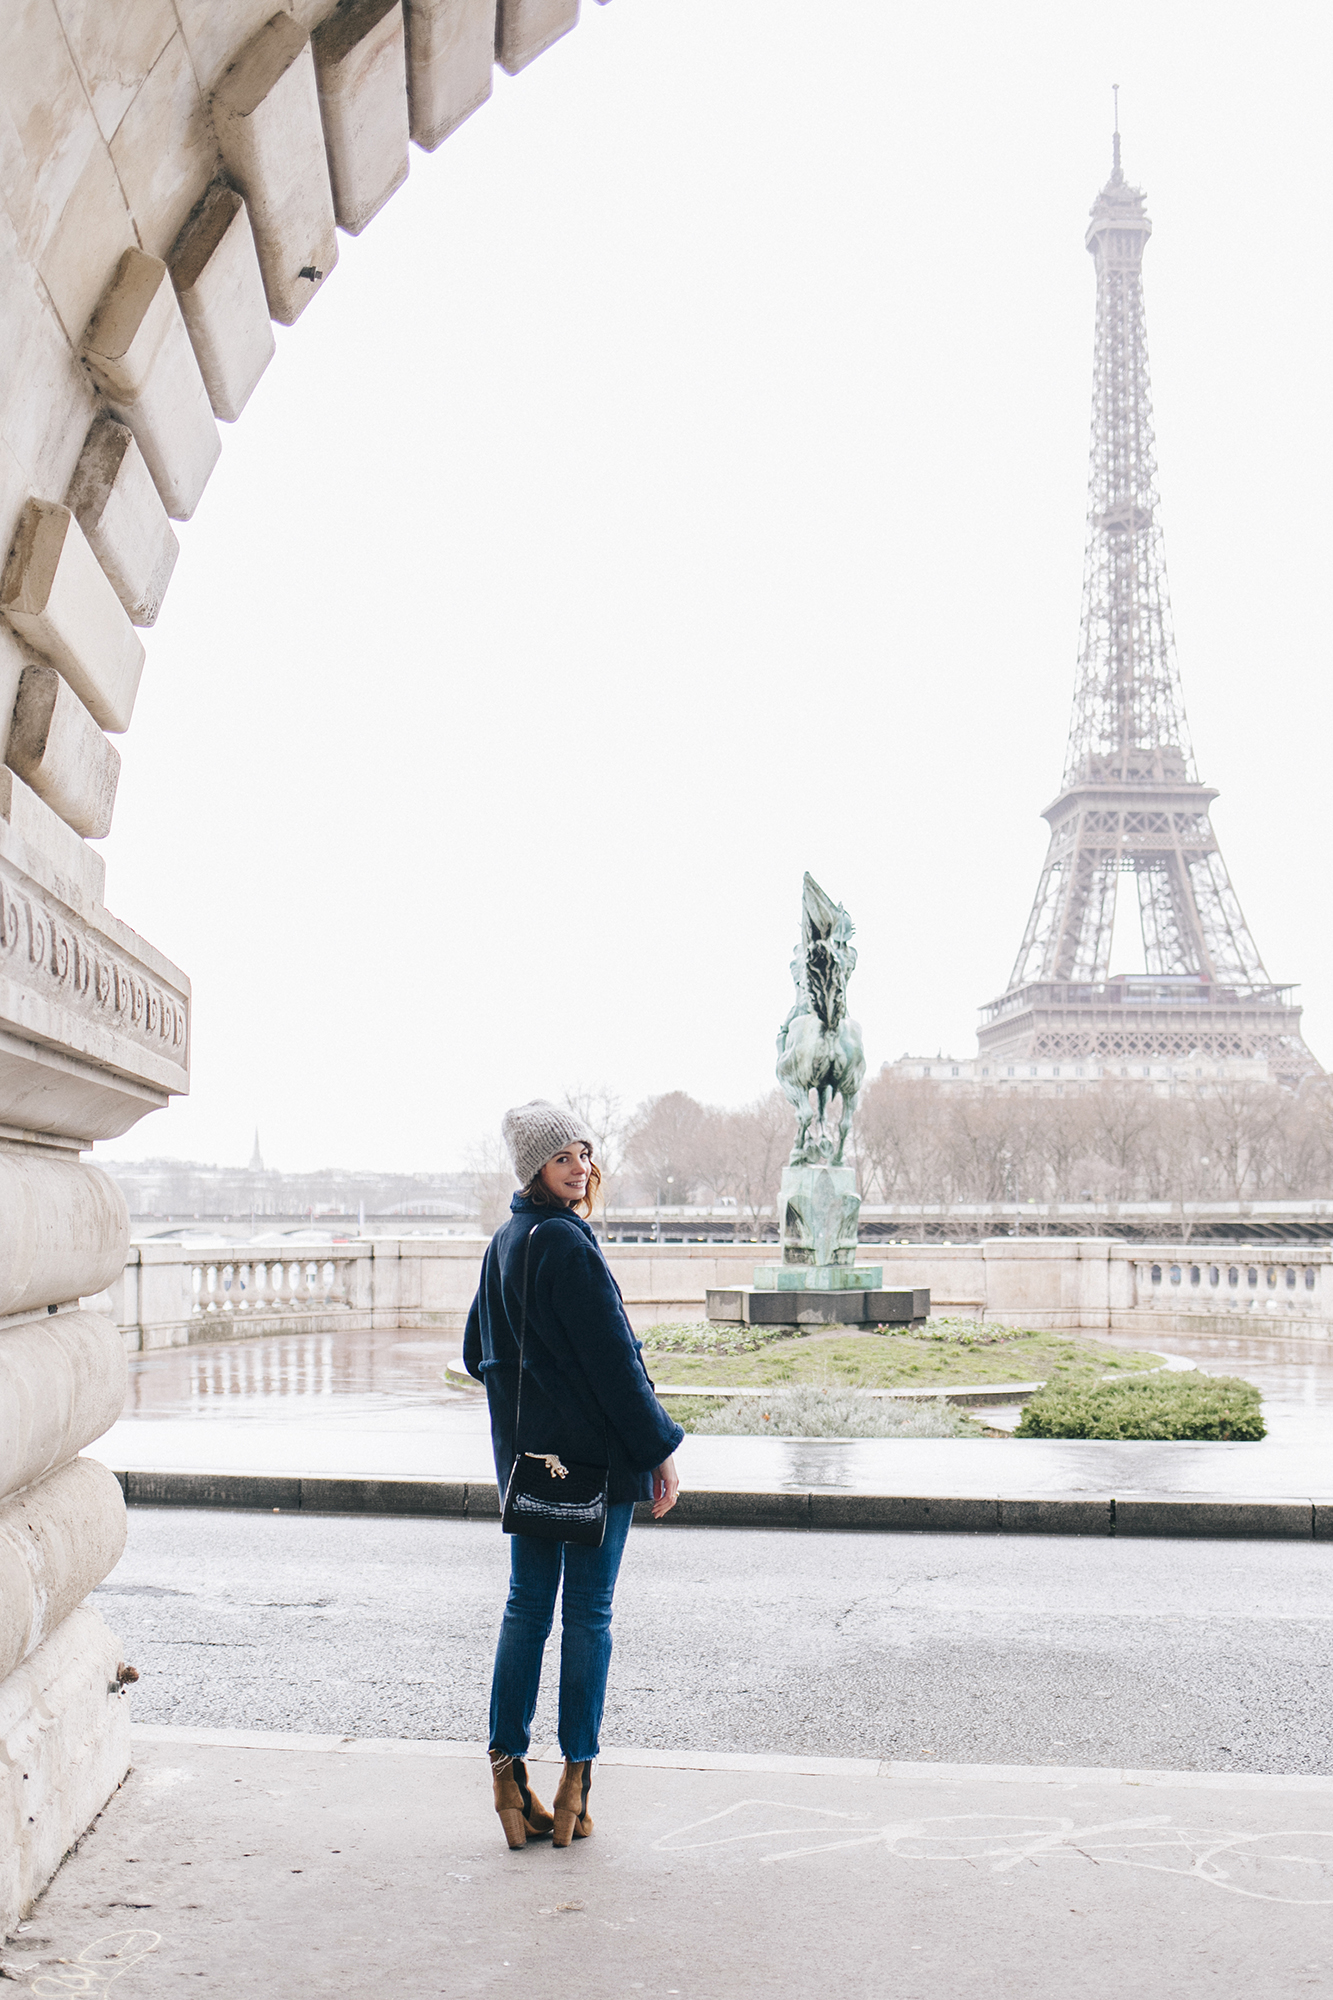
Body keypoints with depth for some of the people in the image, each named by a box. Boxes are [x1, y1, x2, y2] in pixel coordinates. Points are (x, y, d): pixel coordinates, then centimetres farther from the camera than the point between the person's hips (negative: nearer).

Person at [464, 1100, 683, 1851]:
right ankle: (577, 1776, 8)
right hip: (593, 1453, -7)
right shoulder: (568, 1245, -18)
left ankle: (508, 1763, 9)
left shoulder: (503, 1246, 9)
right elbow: (614, 1357, -19)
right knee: (588, 1613, 2)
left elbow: (478, 1353, 18)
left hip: (526, 1453, 8)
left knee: (528, 1605, 11)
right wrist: (658, 1450, -14)